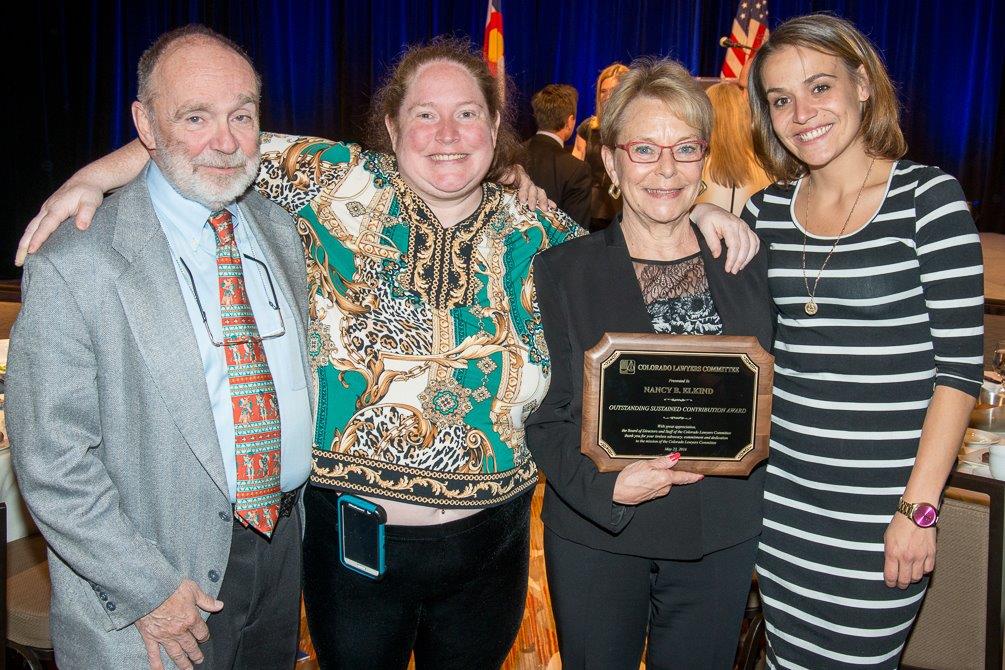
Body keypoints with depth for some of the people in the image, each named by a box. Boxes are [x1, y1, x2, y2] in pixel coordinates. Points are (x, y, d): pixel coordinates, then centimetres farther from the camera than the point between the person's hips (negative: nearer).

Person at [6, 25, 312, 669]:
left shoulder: (281, 229, 2)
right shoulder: (73, 268, -17)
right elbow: (50, 463, -15)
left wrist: (300, 508, 12)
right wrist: (149, 590, -15)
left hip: (286, 544, 6)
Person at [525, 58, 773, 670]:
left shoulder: (746, 264, 2)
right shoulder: (561, 271, -5)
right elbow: (543, 412, -7)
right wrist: (606, 485, -22)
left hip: (721, 539, 2)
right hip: (596, 536, -1)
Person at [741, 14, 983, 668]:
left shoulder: (928, 196, -8)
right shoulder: (766, 210, 4)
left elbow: (959, 362, -10)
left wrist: (919, 507, -13)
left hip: (882, 504, -4)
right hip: (780, 496, 4)